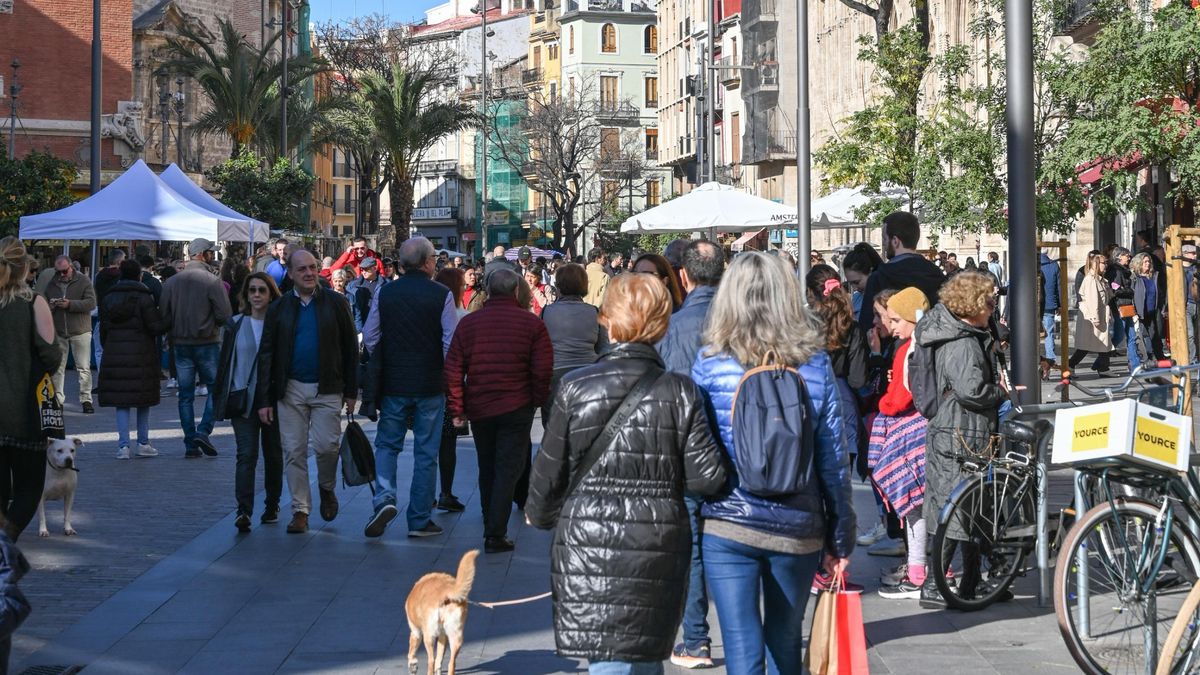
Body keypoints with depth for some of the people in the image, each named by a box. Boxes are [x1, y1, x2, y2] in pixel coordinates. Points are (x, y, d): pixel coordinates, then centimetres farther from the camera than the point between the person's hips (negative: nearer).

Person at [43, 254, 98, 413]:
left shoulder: (83, 281, -3)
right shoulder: (51, 284, 10)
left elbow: (91, 303, -13)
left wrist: (70, 304, -22)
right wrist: (50, 307, -9)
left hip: (80, 331, -4)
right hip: (58, 332, 4)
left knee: (84, 368, -3)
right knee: (57, 367, 7)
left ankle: (86, 399, 0)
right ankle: (57, 399, 15)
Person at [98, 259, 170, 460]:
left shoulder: (108, 298, 7)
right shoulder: (144, 298, -8)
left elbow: (103, 329, 11)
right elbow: (156, 327, -10)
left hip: (115, 355, 3)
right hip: (141, 356, -3)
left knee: (121, 401, 4)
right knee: (143, 401, 10)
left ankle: (123, 445, -4)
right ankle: (143, 443, 15)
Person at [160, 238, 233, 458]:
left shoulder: (171, 282, 3)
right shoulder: (212, 281, -11)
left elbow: (164, 315, 3)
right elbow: (225, 315, -13)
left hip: (181, 344, 4)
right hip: (207, 344, -4)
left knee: (185, 395, 8)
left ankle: (190, 444, 8)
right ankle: (203, 431, -8)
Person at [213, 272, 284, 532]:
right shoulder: (235, 325, 5)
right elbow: (225, 362, 7)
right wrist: (220, 399, 3)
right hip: (243, 399, 0)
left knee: (273, 454, 11)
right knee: (246, 454, -11)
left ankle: (272, 506, 26)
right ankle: (243, 511, -17)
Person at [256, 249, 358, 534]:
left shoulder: (335, 303, 2)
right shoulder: (279, 308, 5)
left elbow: (351, 349, 4)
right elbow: (266, 355, 5)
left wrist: (351, 391, 0)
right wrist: (264, 399, -1)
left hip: (327, 389, -1)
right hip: (291, 389, 2)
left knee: (326, 446, -8)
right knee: (294, 451, 2)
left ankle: (327, 489, 22)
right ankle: (300, 510, 12)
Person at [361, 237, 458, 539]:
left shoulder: (384, 293, 0)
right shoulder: (442, 295, -8)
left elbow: (370, 337, 4)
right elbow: (452, 342, -9)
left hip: (393, 383, 2)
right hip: (430, 385, -2)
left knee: (387, 444, 15)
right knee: (426, 453, 7)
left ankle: (385, 498, -9)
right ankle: (419, 520, 11)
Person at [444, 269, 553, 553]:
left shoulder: (468, 322, 0)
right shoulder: (532, 323, -6)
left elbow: (453, 369, 0)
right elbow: (543, 369, -8)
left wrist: (457, 409, 6)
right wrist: (537, 400, 7)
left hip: (479, 409, 3)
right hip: (516, 408, -3)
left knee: (487, 469, 17)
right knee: (509, 468, -1)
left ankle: (491, 527, 26)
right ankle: (496, 534, -9)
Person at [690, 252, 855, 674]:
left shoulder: (709, 363, -6)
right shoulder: (815, 363, -1)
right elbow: (834, 460, 1)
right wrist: (841, 540, 8)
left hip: (727, 528, -2)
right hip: (798, 529, 2)